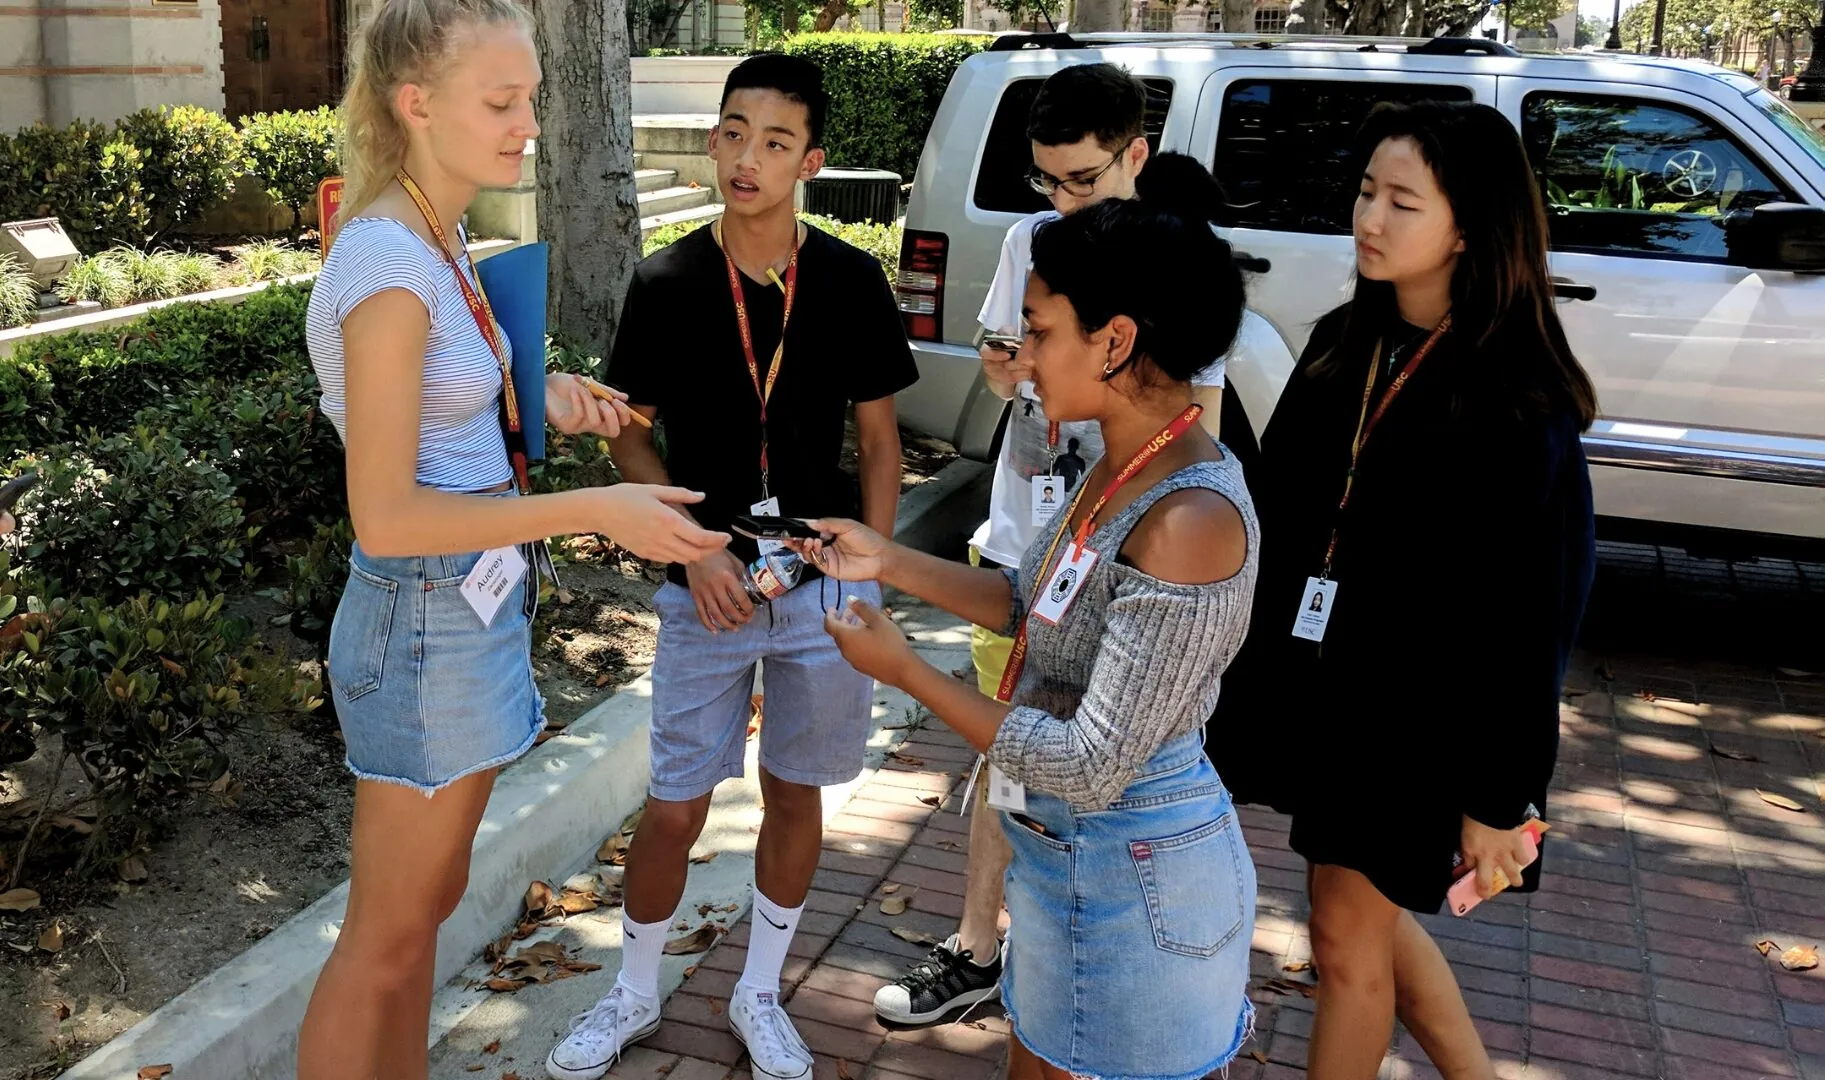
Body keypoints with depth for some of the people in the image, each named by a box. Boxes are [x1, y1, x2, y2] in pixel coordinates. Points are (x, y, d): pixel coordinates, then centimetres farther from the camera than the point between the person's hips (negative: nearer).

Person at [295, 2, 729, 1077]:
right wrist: (597, 510, -24)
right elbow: (388, 516, -23)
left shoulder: (438, 240, 6)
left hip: (471, 612, 9)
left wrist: (539, 394, -1)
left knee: (428, 902, 22)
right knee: (387, 939, 7)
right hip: (428, 624, -9)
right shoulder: (388, 266, -22)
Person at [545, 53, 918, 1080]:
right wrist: (696, 547, -11)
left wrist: (873, 576, -3)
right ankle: (634, 993, 32)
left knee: (796, 795, 13)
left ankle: (760, 994, 35)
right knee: (675, 807, 7)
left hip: (826, 587, 1)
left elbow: (880, 439, 3)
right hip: (707, 591, -1)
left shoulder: (852, 282, -5)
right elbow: (630, 438, 2)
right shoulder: (666, 285, -6)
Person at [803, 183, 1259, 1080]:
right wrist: (890, 562, 5)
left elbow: (1090, 770, -28)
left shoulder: (1187, 520, -30)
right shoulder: (1122, 468, -2)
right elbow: (1040, 606, 12)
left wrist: (905, 671, -20)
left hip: (1127, 874, -8)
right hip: (1068, 849, 8)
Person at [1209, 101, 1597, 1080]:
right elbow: (1280, 520, 7)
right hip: (1315, 680, 6)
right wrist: (1260, 668, 11)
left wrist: (1497, 797, -13)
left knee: (1348, 933, 7)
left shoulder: (1517, 401, -17)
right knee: (1373, 913, 20)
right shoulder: (1342, 346, 2)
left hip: (1419, 710, -6)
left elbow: (1533, 618, -15)